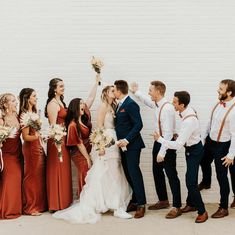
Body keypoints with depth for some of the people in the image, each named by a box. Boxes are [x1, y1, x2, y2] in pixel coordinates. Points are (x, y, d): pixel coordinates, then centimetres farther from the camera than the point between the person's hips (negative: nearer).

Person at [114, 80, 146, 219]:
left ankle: (141, 204, 2)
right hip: (123, 145, 9)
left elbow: (138, 125, -19)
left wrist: (127, 139, -22)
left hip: (132, 145, -9)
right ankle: (134, 202, 22)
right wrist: (121, 140, 8)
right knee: (128, 174, 12)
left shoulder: (131, 104, -15)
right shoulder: (120, 104, 13)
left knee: (134, 173, -6)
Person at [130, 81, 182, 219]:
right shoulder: (157, 105, 2)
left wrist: (162, 152, -26)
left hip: (167, 145, -10)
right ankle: (163, 201, 35)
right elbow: (147, 100, 30)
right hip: (158, 142, 10)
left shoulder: (167, 108, -25)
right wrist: (136, 92, 32)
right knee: (157, 172, 19)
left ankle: (177, 207, 8)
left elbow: (168, 133, -27)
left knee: (171, 175, -1)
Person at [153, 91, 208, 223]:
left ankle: (202, 212, 6)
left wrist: (159, 139, -26)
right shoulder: (189, 110, -7)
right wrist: (180, 135, 2)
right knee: (190, 179, 20)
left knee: (191, 182, -7)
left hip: (194, 151, -9)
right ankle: (191, 204, 37)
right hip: (192, 147, 9)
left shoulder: (188, 121, -35)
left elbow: (178, 145, -34)